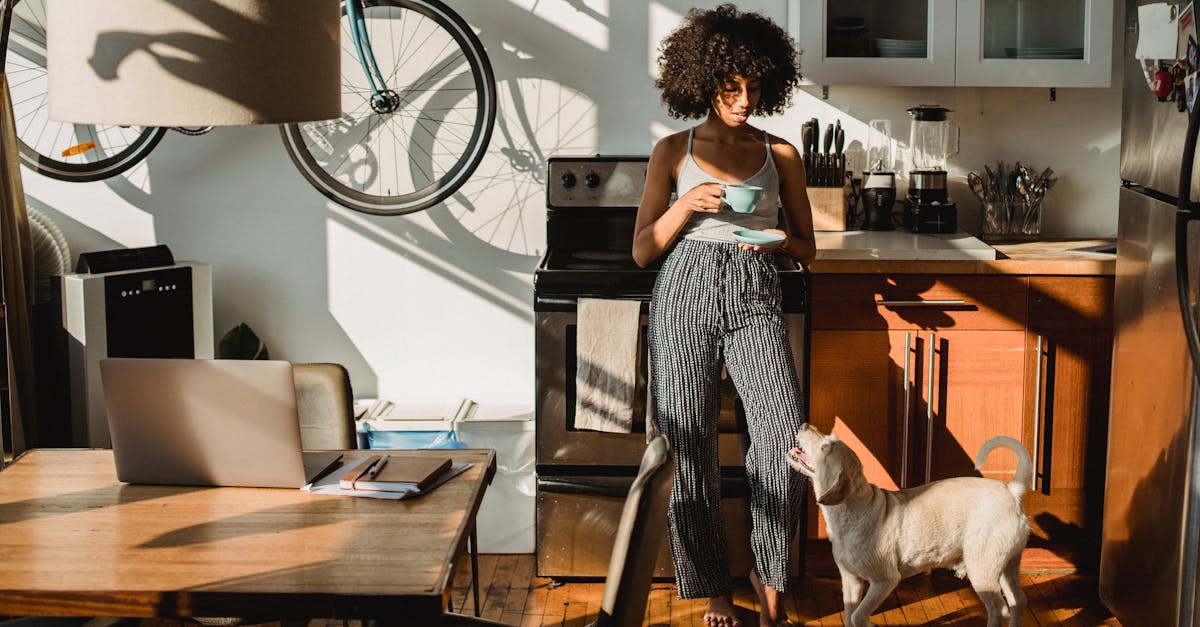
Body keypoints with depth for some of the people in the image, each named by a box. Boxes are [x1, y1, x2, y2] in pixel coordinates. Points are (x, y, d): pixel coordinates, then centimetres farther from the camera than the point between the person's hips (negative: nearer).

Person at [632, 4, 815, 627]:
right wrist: (686, 206, -10)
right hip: (686, 295, 0)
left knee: (786, 438, -18)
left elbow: (807, 248, 16)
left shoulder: (780, 154, 12)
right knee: (689, 448, 0)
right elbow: (643, 251, 7)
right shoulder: (674, 151, 8)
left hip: (755, 301, 0)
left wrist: (779, 240, -6)